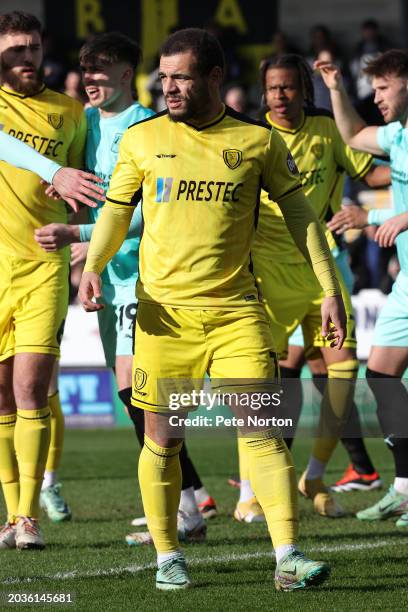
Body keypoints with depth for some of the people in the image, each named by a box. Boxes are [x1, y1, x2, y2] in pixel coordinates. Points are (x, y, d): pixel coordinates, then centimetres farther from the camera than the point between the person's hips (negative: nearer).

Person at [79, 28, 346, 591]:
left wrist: (330, 290, 2)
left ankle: (288, 559, -14)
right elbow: (115, 211, 14)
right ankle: (168, 558, 18)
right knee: (163, 439, 3)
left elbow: (299, 213, 8)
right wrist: (92, 266, -4)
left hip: (236, 308, -1)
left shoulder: (258, 140, 3)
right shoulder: (142, 139, 5)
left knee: (262, 429, -10)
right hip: (164, 310, 1)